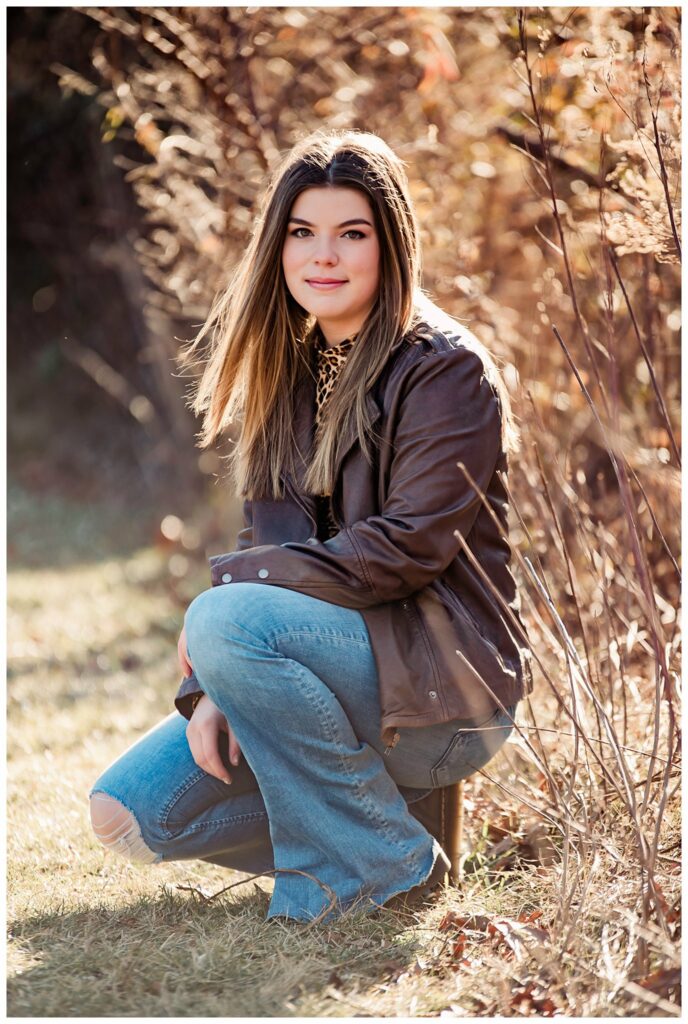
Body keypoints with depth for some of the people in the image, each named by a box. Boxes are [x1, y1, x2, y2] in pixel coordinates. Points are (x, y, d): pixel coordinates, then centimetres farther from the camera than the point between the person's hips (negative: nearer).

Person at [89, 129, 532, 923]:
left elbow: (409, 547, -20)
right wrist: (209, 690, -8)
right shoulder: (292, 372, 11)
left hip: (445, 686, -7)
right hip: (332, 665, 7)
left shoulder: (447, 371, -11)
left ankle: (381, 858, -15)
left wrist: (227, 586, -19)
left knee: (231, 621, -31)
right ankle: (366, 800, 8)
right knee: (127, 814, -6)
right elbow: (268, 544, 7)